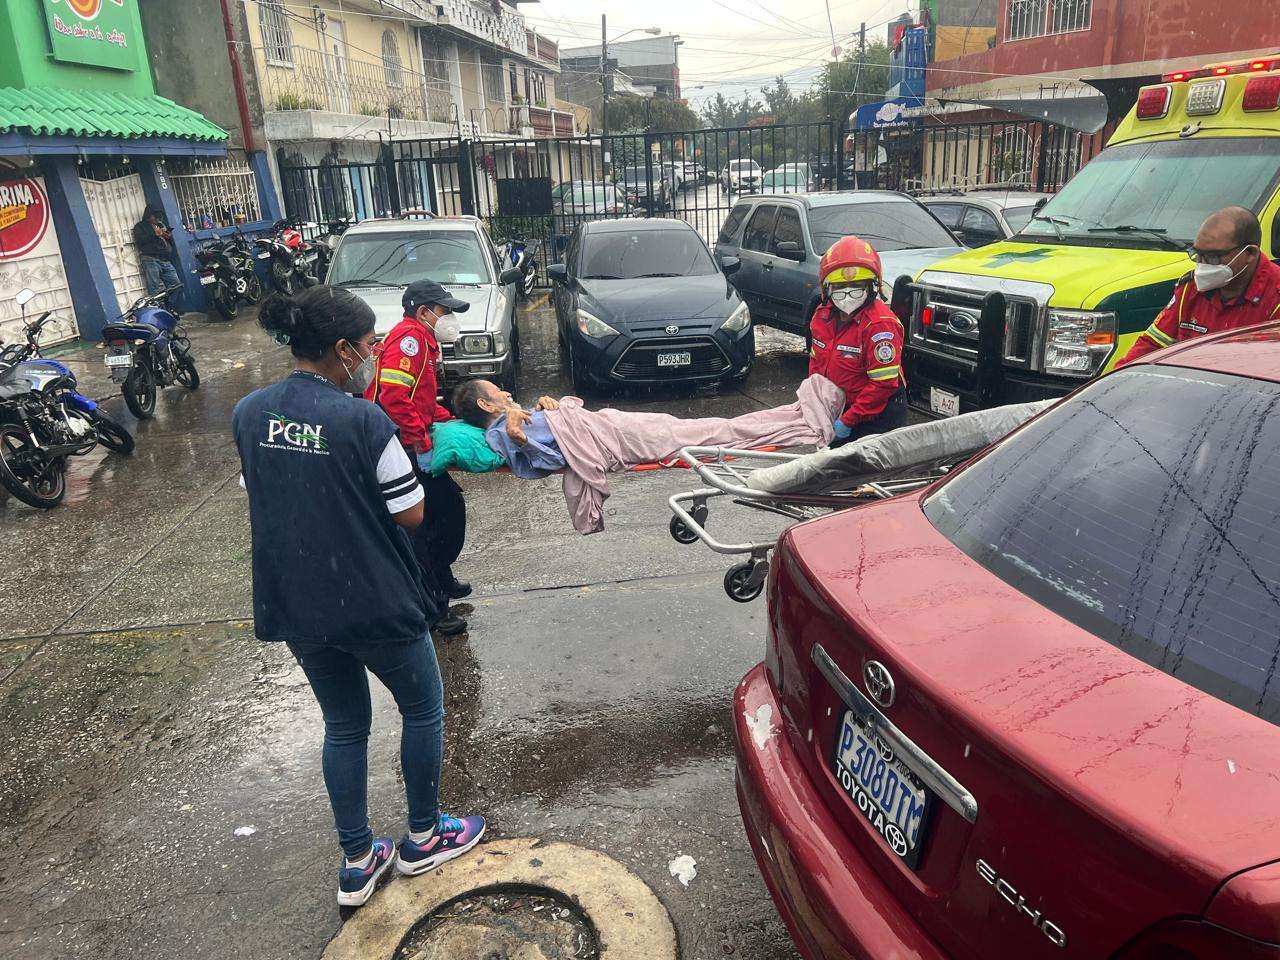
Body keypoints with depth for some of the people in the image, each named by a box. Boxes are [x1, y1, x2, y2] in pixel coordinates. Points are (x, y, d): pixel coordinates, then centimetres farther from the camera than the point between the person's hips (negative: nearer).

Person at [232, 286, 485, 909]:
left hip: (292, 603, 6)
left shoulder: (249, 414, -2)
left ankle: (356, 861, 33)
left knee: (344, 725, 23)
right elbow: (411, 513, -14)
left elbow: (257, 497, 9)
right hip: (373, 603, -6)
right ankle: (423, 837, 34)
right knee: (422, 708, 19)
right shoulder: (365, 421, -21)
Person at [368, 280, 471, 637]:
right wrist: (422, 444, -25)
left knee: (450, 503, 18)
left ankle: (441, 580, 33)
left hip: (412, 444, 11)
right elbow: (393, 395, -26)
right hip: (402, 447, -11)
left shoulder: (423, 340, 22)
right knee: (417, 523, -6)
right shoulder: (409, 337, -12)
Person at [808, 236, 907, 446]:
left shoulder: (879, 324, -23)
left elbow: (883, 383, -25)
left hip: (876, 418, -7)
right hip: (837, 408, 7)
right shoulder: (822, 315, 0)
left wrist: (848, 420, -23)